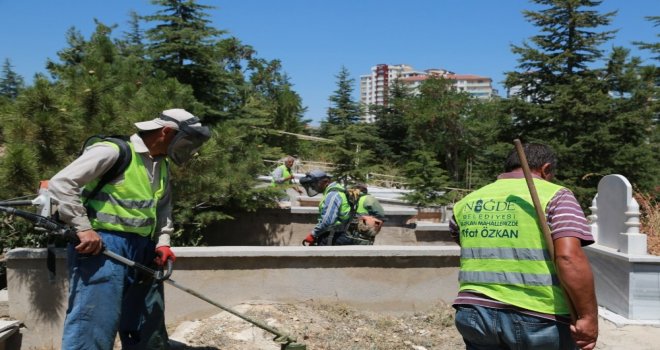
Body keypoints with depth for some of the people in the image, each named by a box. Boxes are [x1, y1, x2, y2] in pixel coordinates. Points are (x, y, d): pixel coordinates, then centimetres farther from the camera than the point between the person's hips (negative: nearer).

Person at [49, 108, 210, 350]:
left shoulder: (163, 167, 16)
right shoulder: (113, 151, -10)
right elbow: (60, 184, -14)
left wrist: (163, 242, 7)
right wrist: (83, 228, -19)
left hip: (143, 251, 9)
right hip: (102, 247, -8)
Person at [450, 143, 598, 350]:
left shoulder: (467, 203, 12)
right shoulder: (554, 196, -5)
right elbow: (569, 258, -18)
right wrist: (588, 315, -14)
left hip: (476, 313, 4)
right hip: (538, 317, -4)